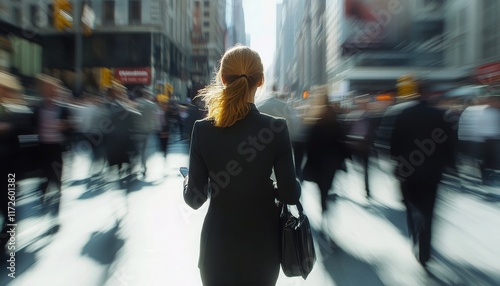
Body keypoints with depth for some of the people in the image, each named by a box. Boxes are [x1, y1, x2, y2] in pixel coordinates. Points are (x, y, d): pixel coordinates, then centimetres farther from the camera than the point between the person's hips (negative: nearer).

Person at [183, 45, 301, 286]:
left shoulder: (202, 130, -15)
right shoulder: (276, 128, -16)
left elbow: (194, 199, -10)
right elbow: (290, 194, -13)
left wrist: (187, 182, 11)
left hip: (219, 243, 0)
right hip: (262, 243, 1)